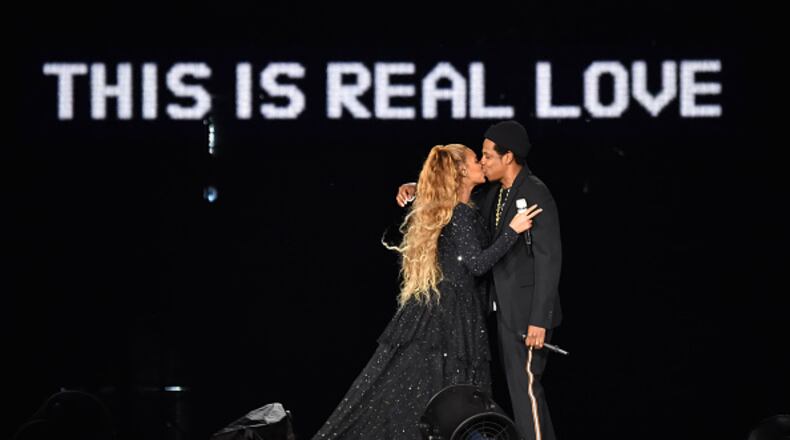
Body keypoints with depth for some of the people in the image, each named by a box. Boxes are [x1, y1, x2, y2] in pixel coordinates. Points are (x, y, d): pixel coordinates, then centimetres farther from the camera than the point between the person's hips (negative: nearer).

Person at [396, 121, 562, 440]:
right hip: (505, 309, 9)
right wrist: (418, 190, 4)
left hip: (526, 311, -9)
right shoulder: (494, 192, 9)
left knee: (525, 385, -8)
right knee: (519, 384, 12)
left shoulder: (536, 195, -16)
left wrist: (539, 320, -21)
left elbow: (549, 259, -18)